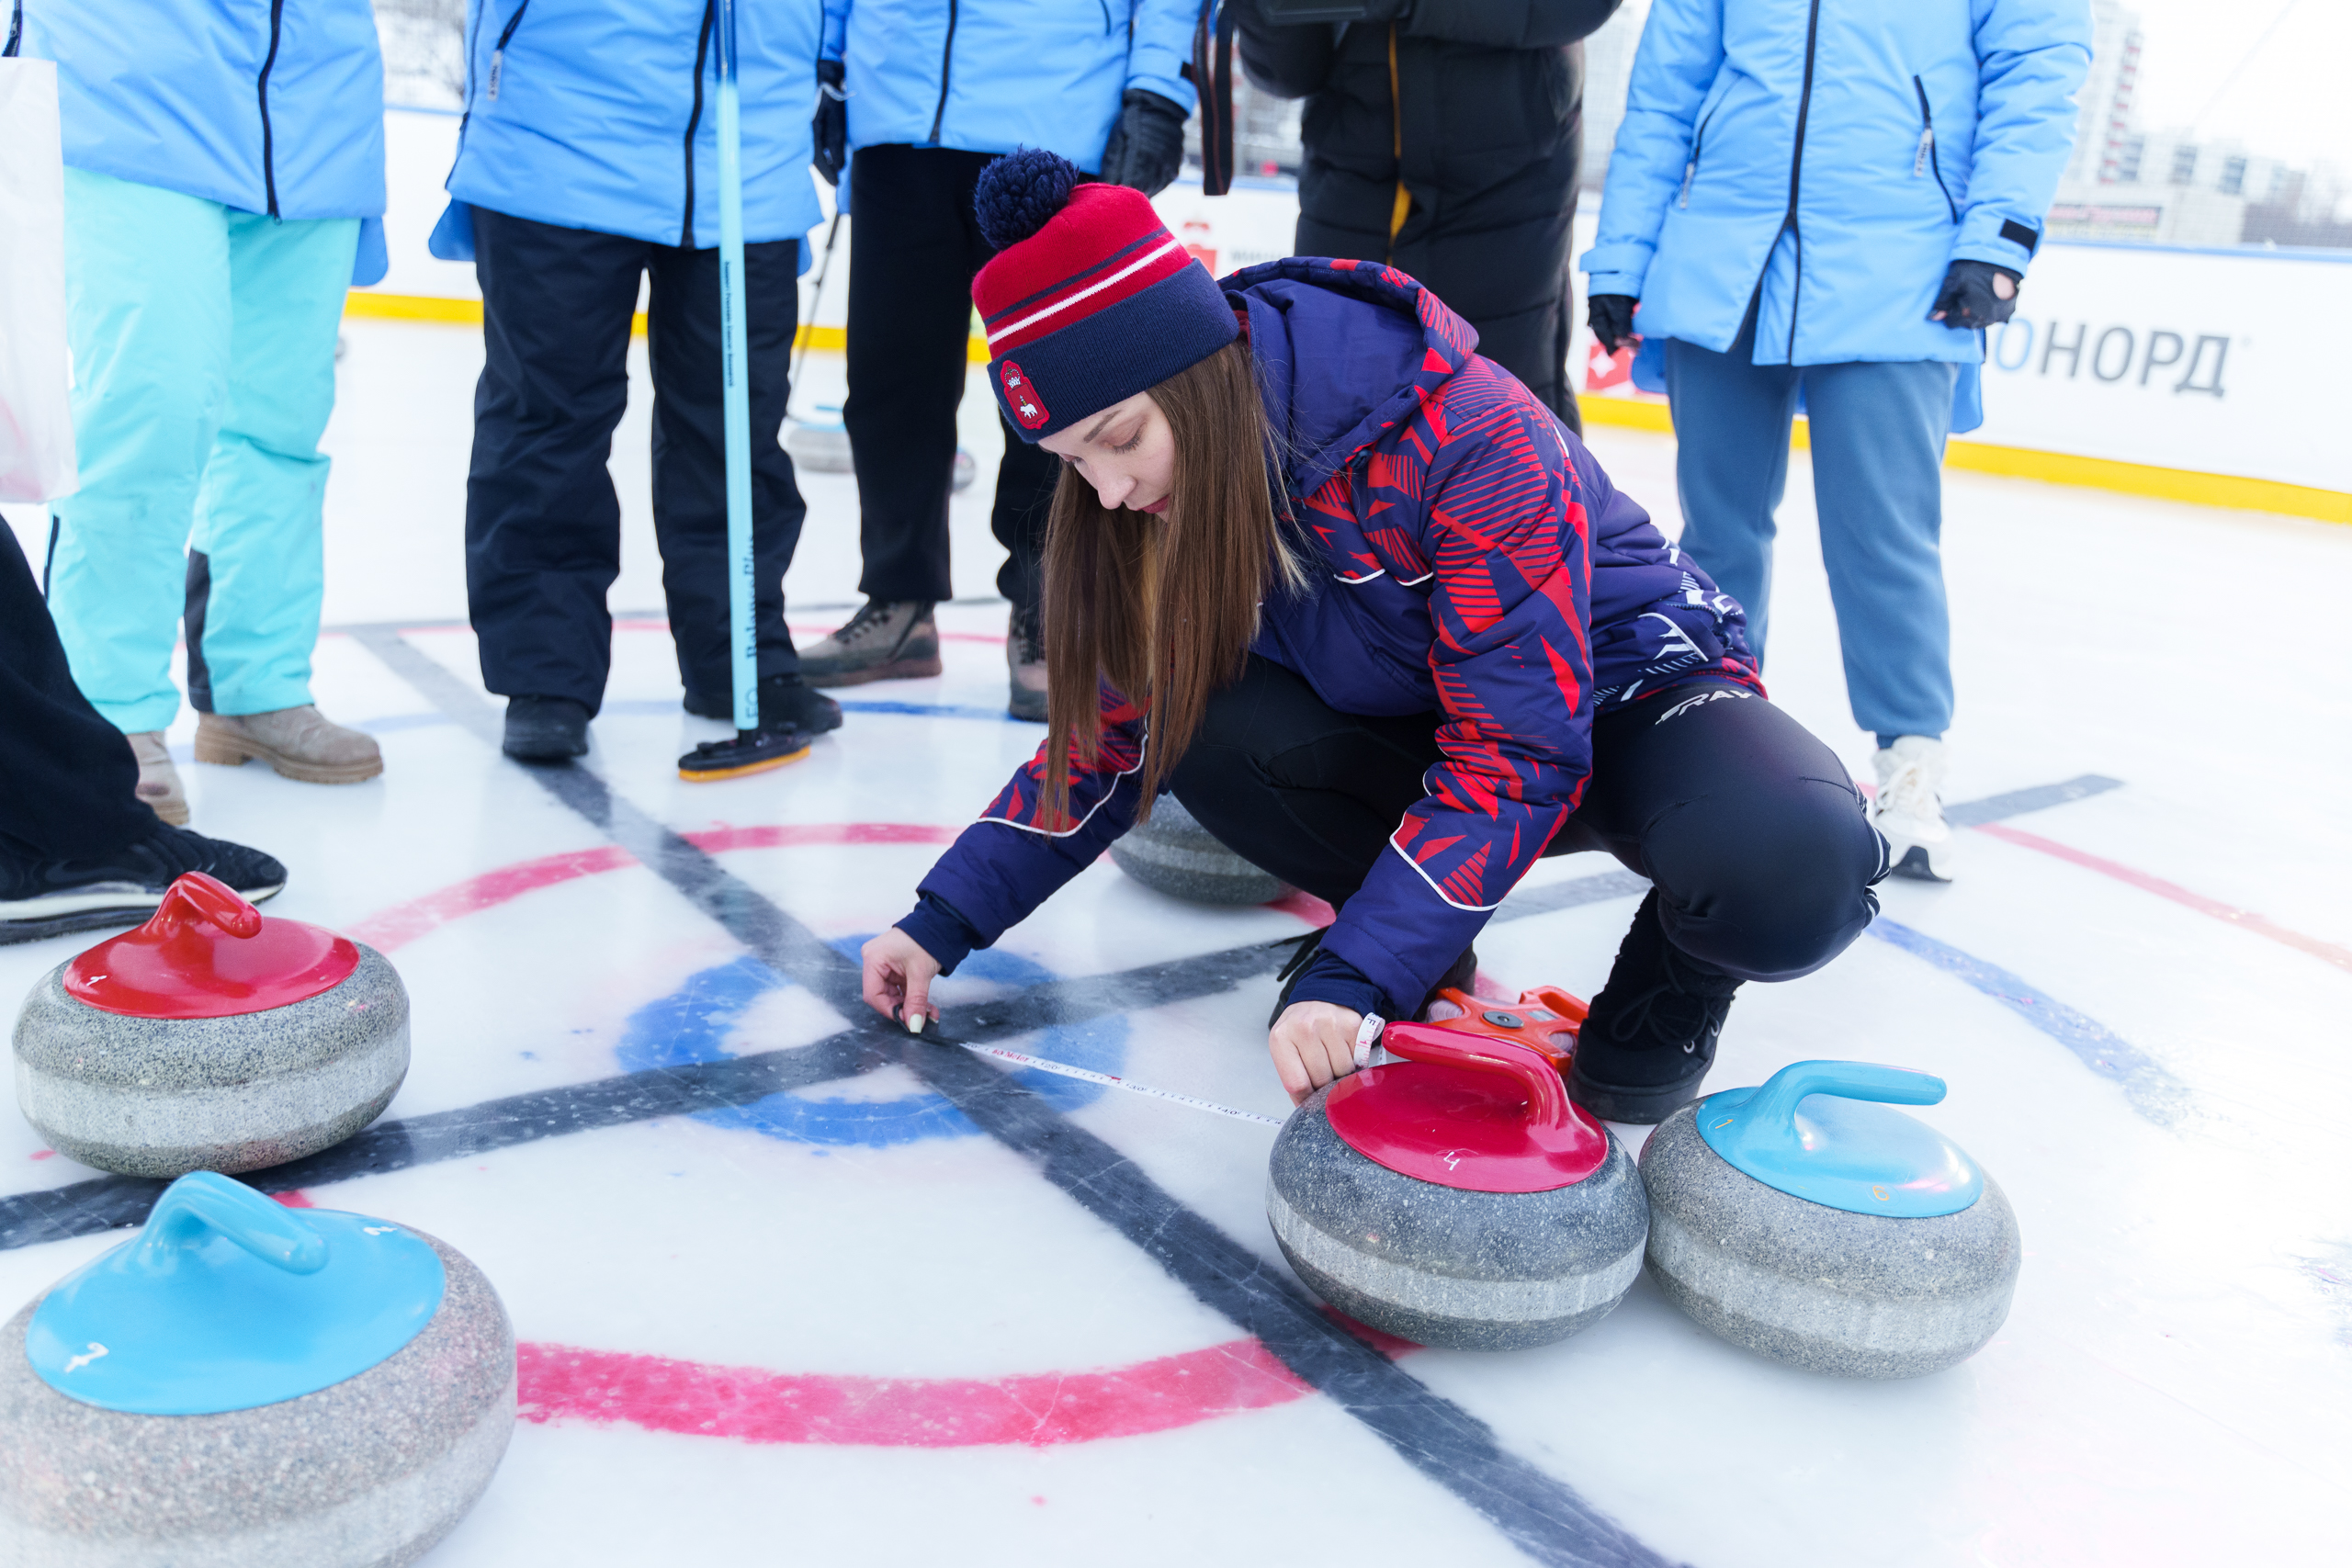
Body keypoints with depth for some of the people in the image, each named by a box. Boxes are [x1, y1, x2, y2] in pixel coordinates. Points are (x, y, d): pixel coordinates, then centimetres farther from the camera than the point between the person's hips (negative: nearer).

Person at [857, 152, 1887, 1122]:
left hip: (1625, 686, -5)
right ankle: (1426, 942, 0)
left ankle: (1673, 973, -1)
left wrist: (1354, 975, -37)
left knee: (1791, 872, -37)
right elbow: (1113, 732, -3)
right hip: (1415, 723, 5)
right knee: (1206, 724, -25)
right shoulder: (1169, 490, -11)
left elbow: (1517, 755, -31)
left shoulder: (1467, 439, -32)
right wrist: (946, 922, -8)